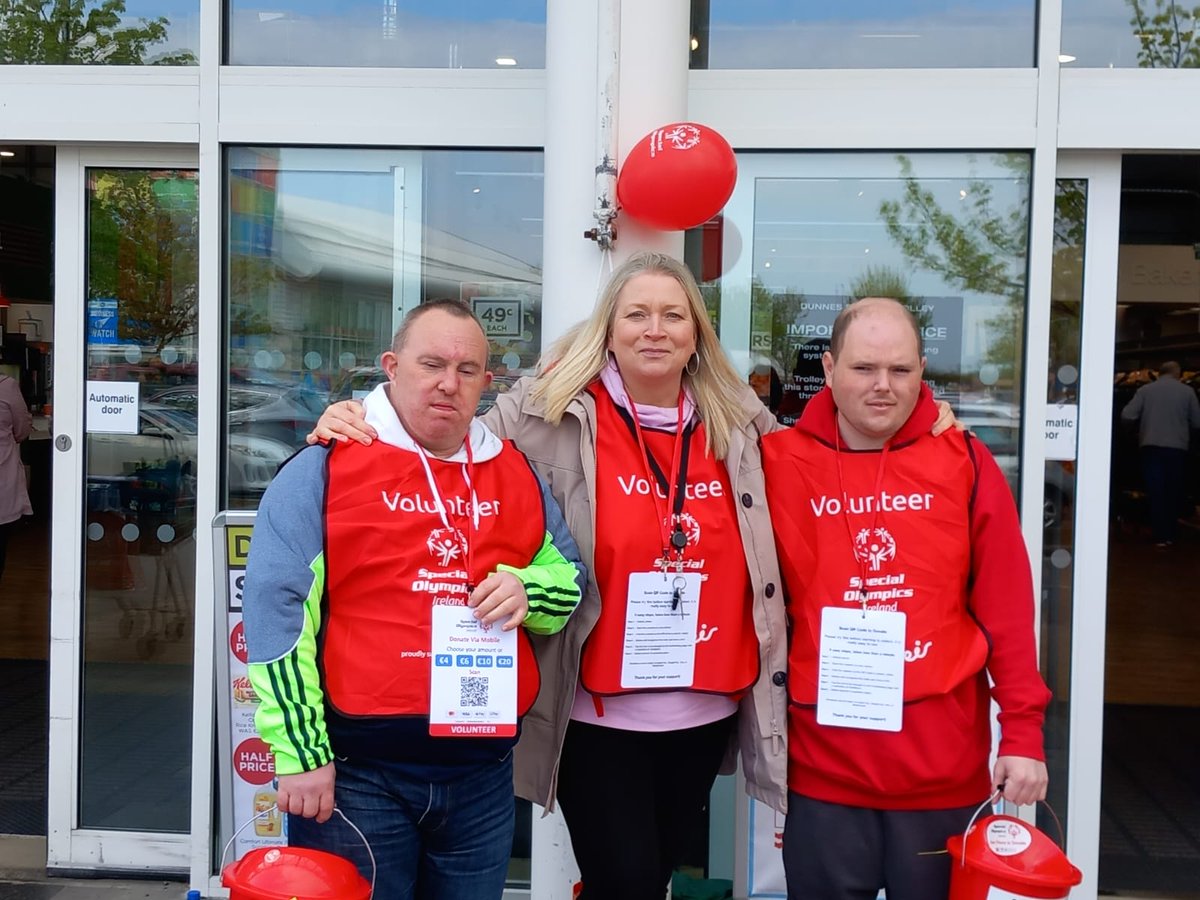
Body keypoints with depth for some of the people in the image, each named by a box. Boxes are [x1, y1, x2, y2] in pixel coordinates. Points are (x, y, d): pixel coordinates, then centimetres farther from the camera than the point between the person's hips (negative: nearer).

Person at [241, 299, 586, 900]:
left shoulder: (518, 474, 10)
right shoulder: (324, 466, -5)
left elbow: (570, 578, 18)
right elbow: (277, 608, -9)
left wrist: (527, 589, -6)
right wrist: (301, 752, -13)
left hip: (483, 772, 5)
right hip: (356, 770, -4)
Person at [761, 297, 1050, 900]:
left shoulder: (964, 462, -2)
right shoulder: (778, 461, -3)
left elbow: (1006, 609, -2)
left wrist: (1022, 731, -4)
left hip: (945, 764, 0)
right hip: (821, 765, 0)